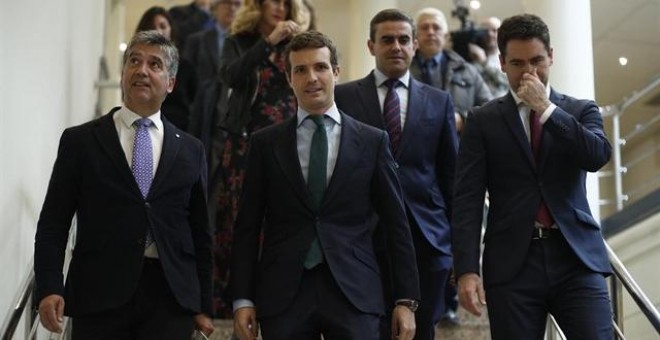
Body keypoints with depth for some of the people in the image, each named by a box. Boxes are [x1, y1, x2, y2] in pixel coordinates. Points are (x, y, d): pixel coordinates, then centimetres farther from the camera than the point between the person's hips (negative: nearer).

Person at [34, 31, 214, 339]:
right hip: (100, 294, -1)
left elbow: (200, 233, 14)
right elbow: (53, 224, 2)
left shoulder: (190, 150, 12)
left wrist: (203, 306, 10)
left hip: (171, 297, 2)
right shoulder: (80, 141, 6)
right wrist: (48, 288, -11)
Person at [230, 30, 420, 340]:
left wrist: (406, 299, 2)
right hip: (283, 293, 1)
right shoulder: (266, 143, 7)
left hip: (354, 292, 0)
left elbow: (396, 226, 6)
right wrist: (242, 298, 0)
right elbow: (248, 227, 7)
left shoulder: (372, 141, 6)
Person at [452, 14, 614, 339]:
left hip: (576, 257, 1)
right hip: (512, 264, -1)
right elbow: (467, 200, 1)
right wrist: (466, 270, -9)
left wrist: (546, 109, -8)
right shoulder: (483, 120, 9)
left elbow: (598, 156, -7)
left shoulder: (581, 111, 14)